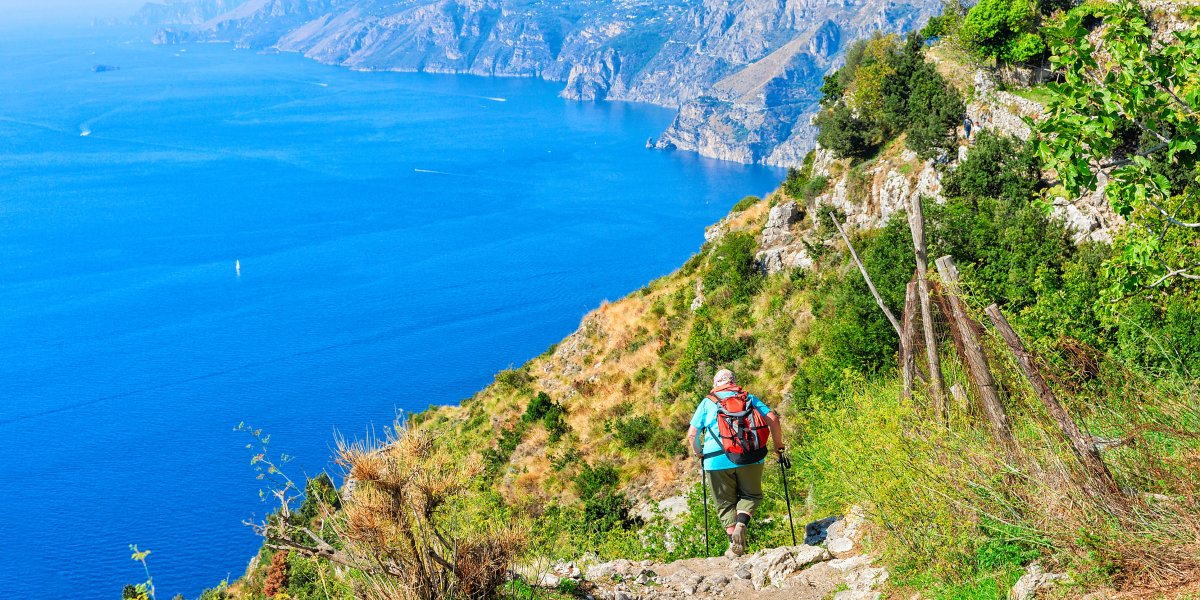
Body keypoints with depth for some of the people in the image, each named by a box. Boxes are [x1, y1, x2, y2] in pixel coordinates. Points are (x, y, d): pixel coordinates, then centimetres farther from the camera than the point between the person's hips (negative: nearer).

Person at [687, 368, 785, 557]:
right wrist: (778, 446, 15)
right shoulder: (749, 398, 15)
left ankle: (735, 546, 2)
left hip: (717, 459, 0)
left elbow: (692, 435, 8)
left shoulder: (707, 402, 13)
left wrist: (698, 453, 25)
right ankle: (741, 524, -11)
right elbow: (772, 419, 3)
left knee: (725, 503, 12)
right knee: (750, 495, 17)